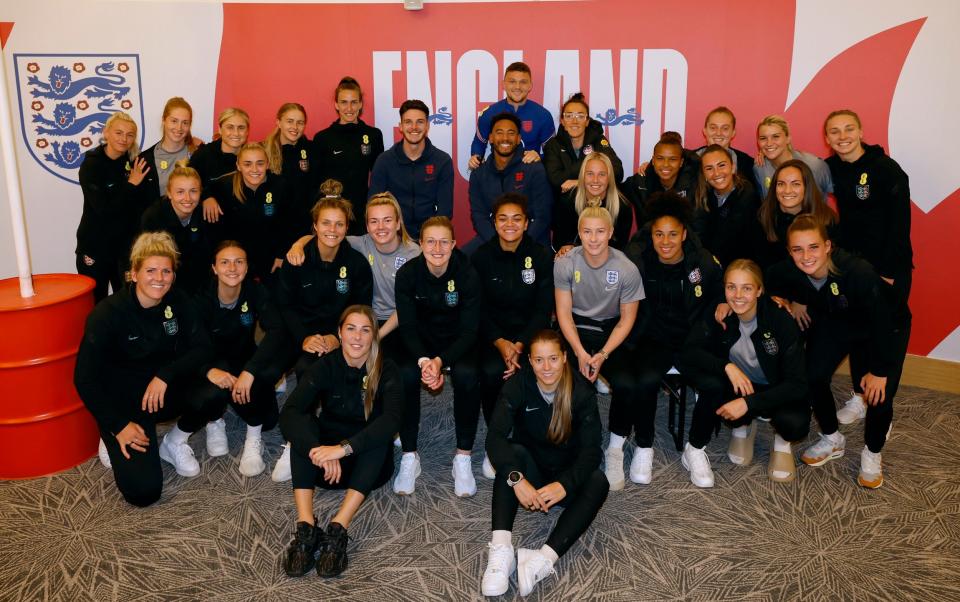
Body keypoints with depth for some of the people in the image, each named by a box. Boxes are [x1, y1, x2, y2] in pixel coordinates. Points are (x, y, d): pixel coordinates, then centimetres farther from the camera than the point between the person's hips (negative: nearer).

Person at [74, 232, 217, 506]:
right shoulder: (108, 313, -19)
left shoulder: (178, 303, -7)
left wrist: (165, 375, -26)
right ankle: (114, 441, 15)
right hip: (122, 401, -4)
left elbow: (202, 347, -10)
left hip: (164, 392, 4)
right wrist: (118, 426, -16)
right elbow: (85, 378, -15)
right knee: (143, 491, -18)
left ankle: (174, 443, 3)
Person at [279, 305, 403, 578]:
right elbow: (288, 414, -24)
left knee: (380, 432, -31)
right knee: (302, 422, -25)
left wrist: (344, 448, -43)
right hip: (326, 464, 1)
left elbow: (392, 418, -31)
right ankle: (306, 528, -37)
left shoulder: (385, 369, -11)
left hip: (368, 461, -1)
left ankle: (337, 530, -40)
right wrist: (321, 452, -41)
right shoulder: (326, 366, -8)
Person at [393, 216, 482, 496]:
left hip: (458, 342, -1)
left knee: (467, 375, -32)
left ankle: (463, 458, -16)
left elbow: (469, 331, -17)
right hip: (421, 343, 1)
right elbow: (407, 326, -13)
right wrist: (423, 361, -32)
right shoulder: (407, 274, -14)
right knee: (405, 374, -29)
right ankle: (409, 457, -13)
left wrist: (441, 361, -33)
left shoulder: (467, 275, -18)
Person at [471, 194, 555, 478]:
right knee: (491, 372, -30)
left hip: (530, 333, 0)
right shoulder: (481, 257, 0)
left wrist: (520, 345, -19)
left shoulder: (542, 256, -2)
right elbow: (479, 309, -2)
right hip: (492, 334, 0)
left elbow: (544, 309, -4)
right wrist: (500, 343, -19)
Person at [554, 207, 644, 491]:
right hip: (575, 330, 1)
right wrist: (580, 353, -17)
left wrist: (602, 355, -16)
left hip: (610, 332, 0)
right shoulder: (565, 263, -10)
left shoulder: (627, 269, -12)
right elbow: (564, 312, -5)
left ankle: (615, 451, -1)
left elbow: (627, 319, -5)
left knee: (626, 385, -27)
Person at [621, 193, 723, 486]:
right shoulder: (637, 261, -5)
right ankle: (644, 447, -6)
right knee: (646, 380, -31)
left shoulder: (704, 263, -3)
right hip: (654, 340, -1)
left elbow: (721, 293, 12)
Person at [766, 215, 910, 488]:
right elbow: (771, 283, 1)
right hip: (834, 321, 4)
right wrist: (795, 300, -12)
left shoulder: (858, 271, -41)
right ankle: (832, 440, 19)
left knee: (880, 394, -14)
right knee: (812, 377, -9)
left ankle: (872, 454, 16)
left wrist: (879, 371, -20)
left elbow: (881, 323, -28)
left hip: (886, 325, -4)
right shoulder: (789, 270, -27)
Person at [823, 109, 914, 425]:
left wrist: (888, 271, -16)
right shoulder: (830, 168, 1)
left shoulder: (886, 169, -14)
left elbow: (900, 222, -14)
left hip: (890, 267, -5)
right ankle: (859, 397, 25)